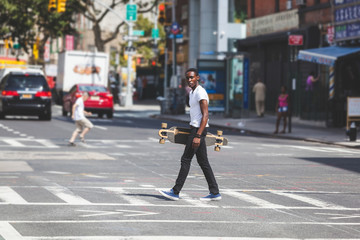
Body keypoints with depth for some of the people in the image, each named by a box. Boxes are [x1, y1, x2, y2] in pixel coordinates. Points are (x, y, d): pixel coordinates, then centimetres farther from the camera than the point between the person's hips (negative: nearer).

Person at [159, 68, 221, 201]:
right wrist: (193, 132, 30)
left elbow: (205, 116, -20)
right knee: (203, 162, 8)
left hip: (199, 129, -10)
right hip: (195, 129, 10)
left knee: (186, 159, -7)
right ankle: (214, 192, 9)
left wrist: (197, 136, -25)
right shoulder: (192, 93, 18)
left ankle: (176, 192, -3)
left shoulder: (200, 93, -14)